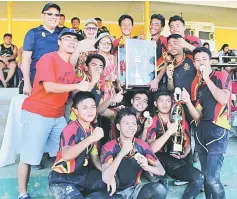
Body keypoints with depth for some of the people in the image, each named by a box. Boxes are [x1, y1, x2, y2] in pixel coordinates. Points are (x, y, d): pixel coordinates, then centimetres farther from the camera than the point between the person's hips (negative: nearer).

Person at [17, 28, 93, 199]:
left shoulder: (71, 66, 11)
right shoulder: (48, 58, -12)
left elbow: (72, 90, 11)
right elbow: (49, 87, -24)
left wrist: (87, 86, -6)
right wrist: (78, 85, -27)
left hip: (58, 116, 8)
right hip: (37, 114, -7)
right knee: (28, 157, 0)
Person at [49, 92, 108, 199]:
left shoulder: (92, 130, 3)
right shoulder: (70, 129, -19)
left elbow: (95, 157, 9)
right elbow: (66, 156, -37)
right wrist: (91, 138, -43)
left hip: (82, 175, 7)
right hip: (62, 179, -7)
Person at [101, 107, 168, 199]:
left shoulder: (142, 145, -4)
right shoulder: (108, 147, -14)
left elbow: (162, 171, -6)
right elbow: (105, 178, -28)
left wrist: (147, 167, -28)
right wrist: (121, 153, -35)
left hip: (135, 189, 3)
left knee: (160, 189, -24)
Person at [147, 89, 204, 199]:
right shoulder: (152, 122, -1)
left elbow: (187, 143, 14)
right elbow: (152, 149, -15)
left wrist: (184, 154, -7)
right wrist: (169, 132, -23)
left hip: (178, 163, 3)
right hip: (158, 162, -3)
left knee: (199, 178, -22)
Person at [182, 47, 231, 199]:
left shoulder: (222, 75, 1)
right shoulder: (200, 86, 16)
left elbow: (223, 100, -18)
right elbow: (197, 116, 12)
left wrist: (207, 79, -9)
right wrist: (187, 101, -5)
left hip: (218, 130, -6)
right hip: (202, 131, 6)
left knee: (212, 178, -14)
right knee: (205, 176, 13)